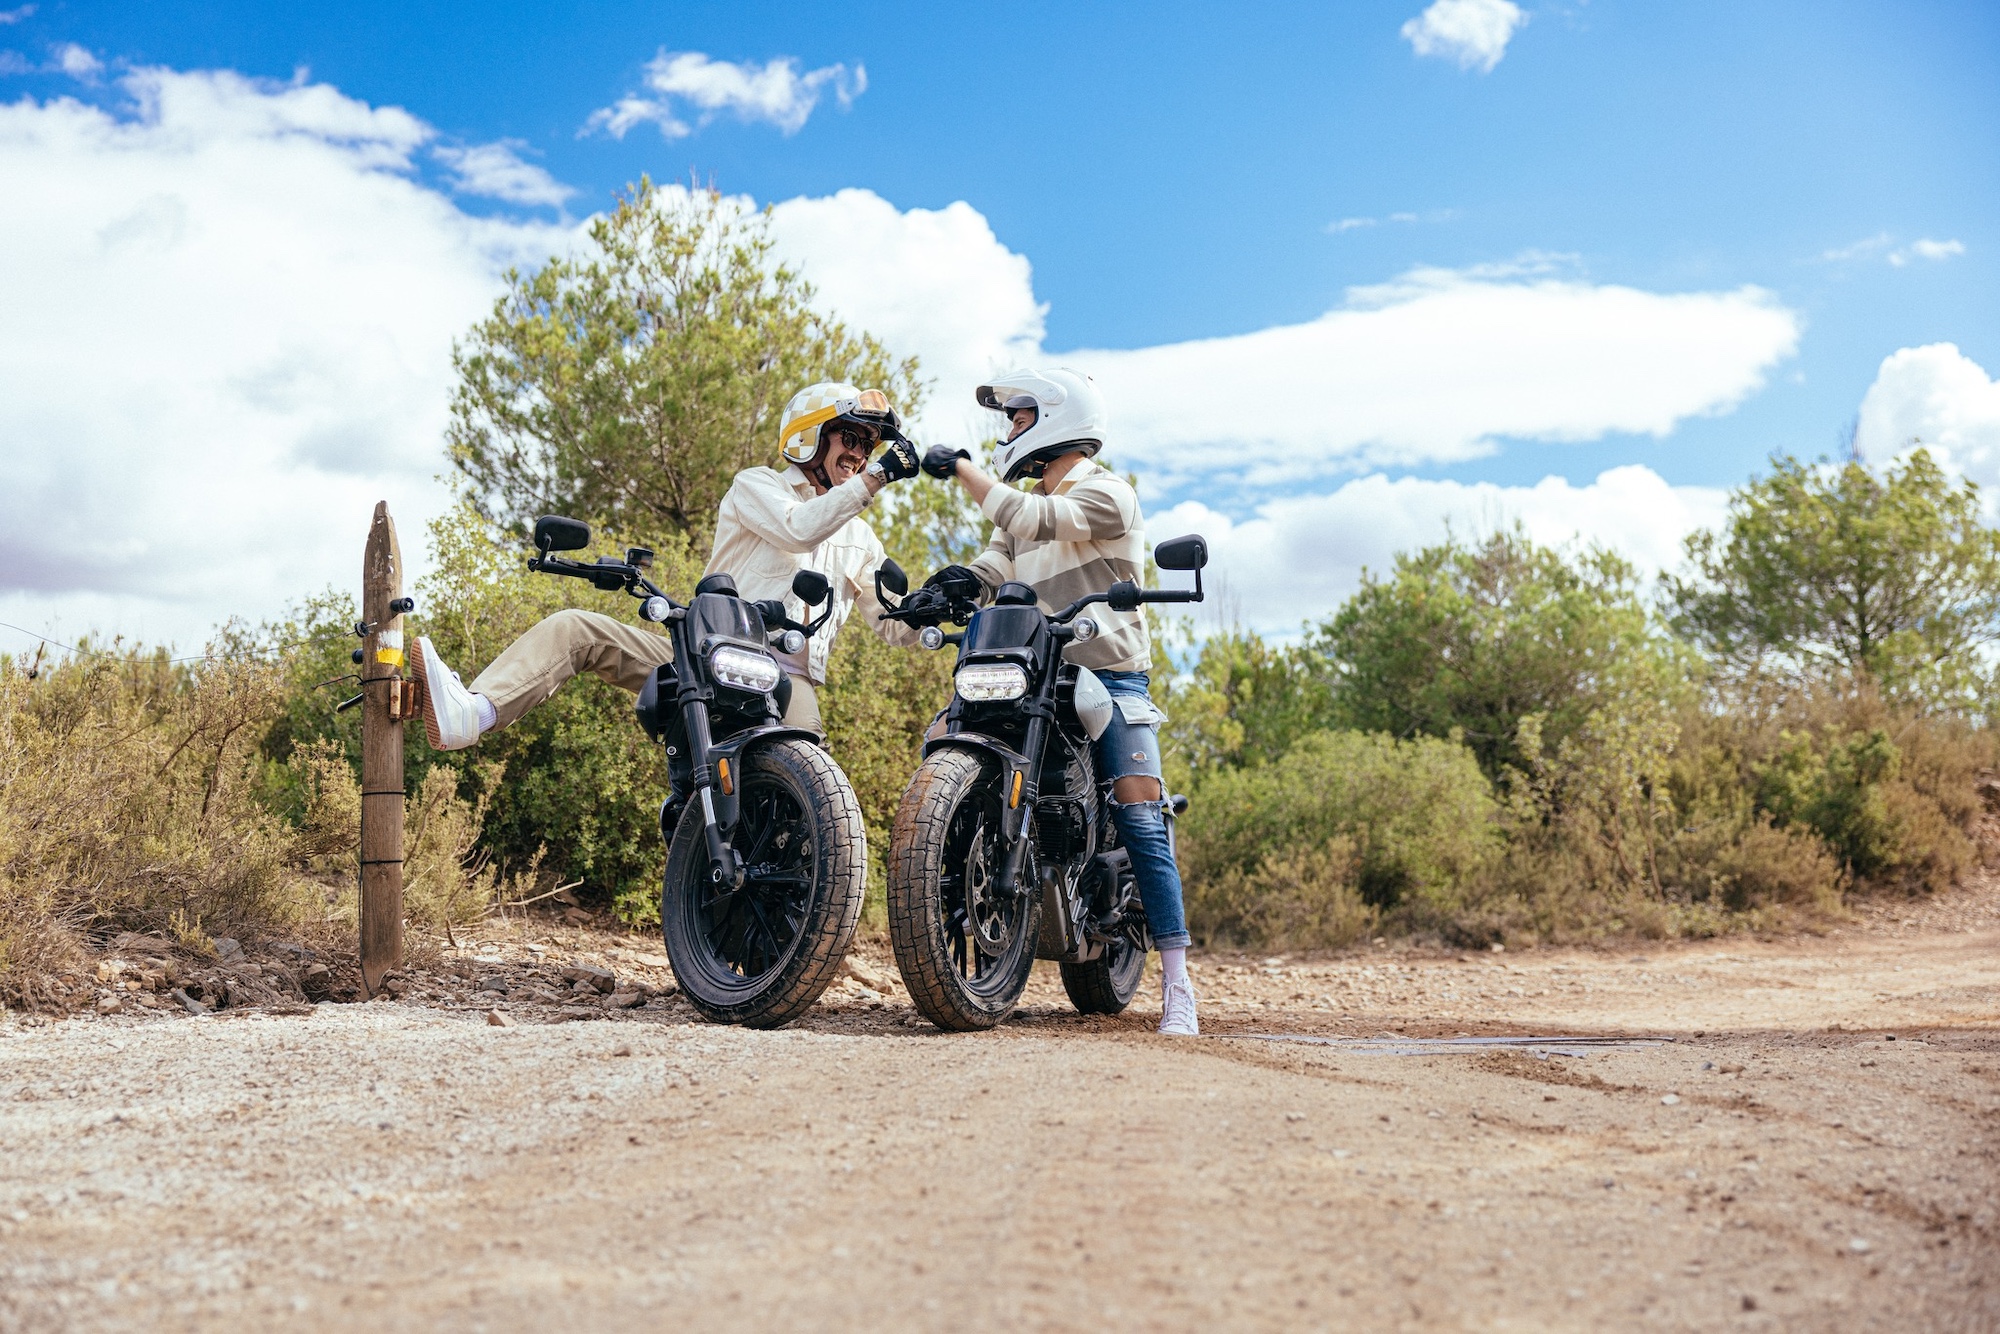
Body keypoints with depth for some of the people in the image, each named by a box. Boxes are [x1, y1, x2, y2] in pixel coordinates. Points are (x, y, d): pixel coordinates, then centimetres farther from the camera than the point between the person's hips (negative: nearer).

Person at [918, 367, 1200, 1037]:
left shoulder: (1107, 493, -2)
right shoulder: (1024, 505, 21)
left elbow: (1031, 521, -18)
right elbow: (996, 562, 5)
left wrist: (961, 468, -12)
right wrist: (960, 582, -18)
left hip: (1111, 675, -6)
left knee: (1142, 820, -14)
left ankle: (1176, 987, -12)